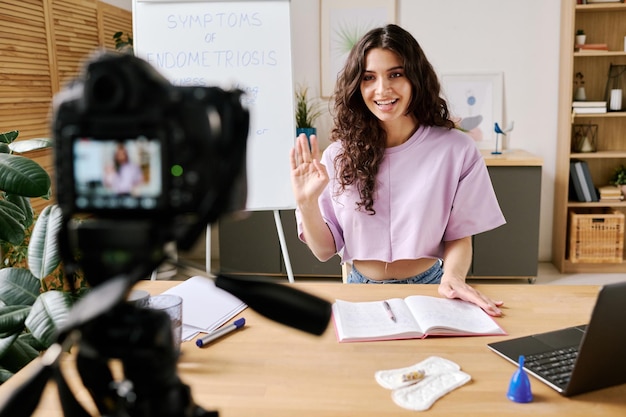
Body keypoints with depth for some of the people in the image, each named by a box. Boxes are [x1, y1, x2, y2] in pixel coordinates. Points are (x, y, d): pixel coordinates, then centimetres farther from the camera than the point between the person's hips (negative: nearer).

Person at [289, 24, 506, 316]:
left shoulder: (456, 150, -6)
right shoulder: (339, 155, -2)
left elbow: (458, 235, 3)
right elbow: (325, 250, 1)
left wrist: (453, 275, -17)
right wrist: (307, 203, -16)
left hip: (429, 290, -1)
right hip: (361, 291, 1)